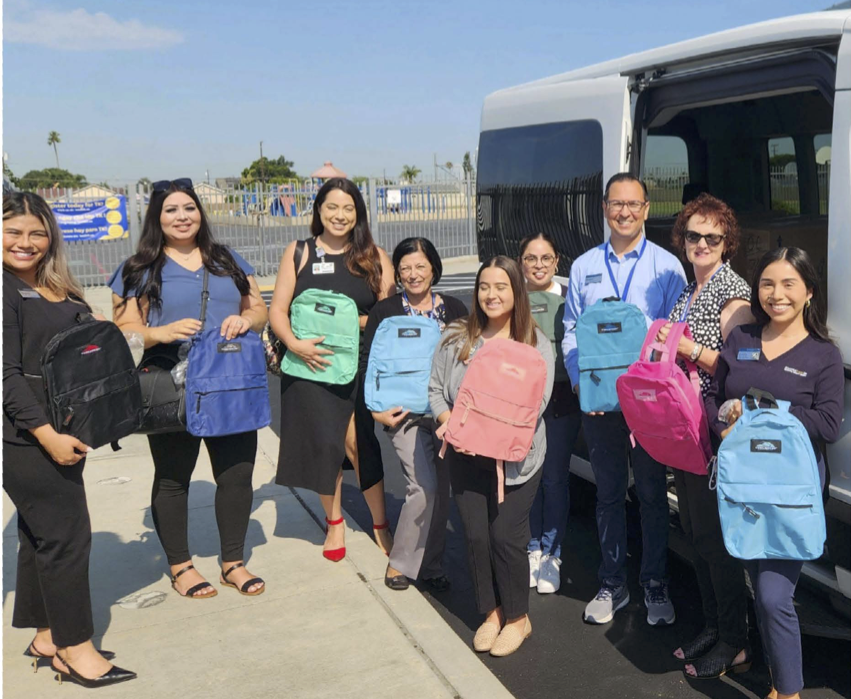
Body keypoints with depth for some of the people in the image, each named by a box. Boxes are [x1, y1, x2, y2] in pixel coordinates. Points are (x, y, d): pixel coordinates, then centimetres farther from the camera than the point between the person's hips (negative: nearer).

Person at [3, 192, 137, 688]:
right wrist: (47, 435, -23)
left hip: (62, 430, 8)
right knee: (66, 533, -3)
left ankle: (48, 636, 26)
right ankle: (75, 649, 9)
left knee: (42, 533, 15)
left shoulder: (56, 289, 13)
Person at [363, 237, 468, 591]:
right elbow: (367, 363, 3)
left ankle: (431, 564, 20)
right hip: (404, 412, -3)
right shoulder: (384, 311, 3)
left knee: (442, 487, 5)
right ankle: (400, 563, 5)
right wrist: (377, 410, -5)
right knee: (423, 485, -14)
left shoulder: (454, 309, 8)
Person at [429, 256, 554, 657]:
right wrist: (450, 422, -11)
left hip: (516, 455, -3)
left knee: (506, 535, -3)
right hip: (466, 458, 3)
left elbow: (536, 401, -11)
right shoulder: (457, 340, 6)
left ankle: (517, 618, 19)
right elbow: (436, 388, 8)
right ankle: (491, 612, 26)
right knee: (475, 535, 5)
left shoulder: (535, 344, -2)